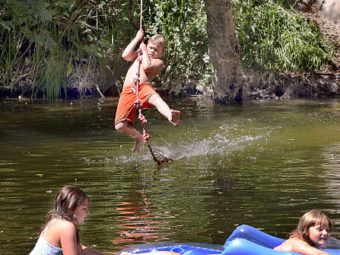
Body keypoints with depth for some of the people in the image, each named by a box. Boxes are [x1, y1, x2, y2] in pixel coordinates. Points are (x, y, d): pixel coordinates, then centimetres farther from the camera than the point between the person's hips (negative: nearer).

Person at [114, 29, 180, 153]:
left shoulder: (158, 62, 12)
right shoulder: (138, 55, 28)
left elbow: (147, 66, -8)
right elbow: (125, 55, 10)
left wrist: (144, 50, 5)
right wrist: (137, 39, 11)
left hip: (143, 87, -4)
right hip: (128, 91, 4)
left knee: (155, 97, -42)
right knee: (120, 126, -10)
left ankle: (171, 116, -73)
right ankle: (139, 138, 19)